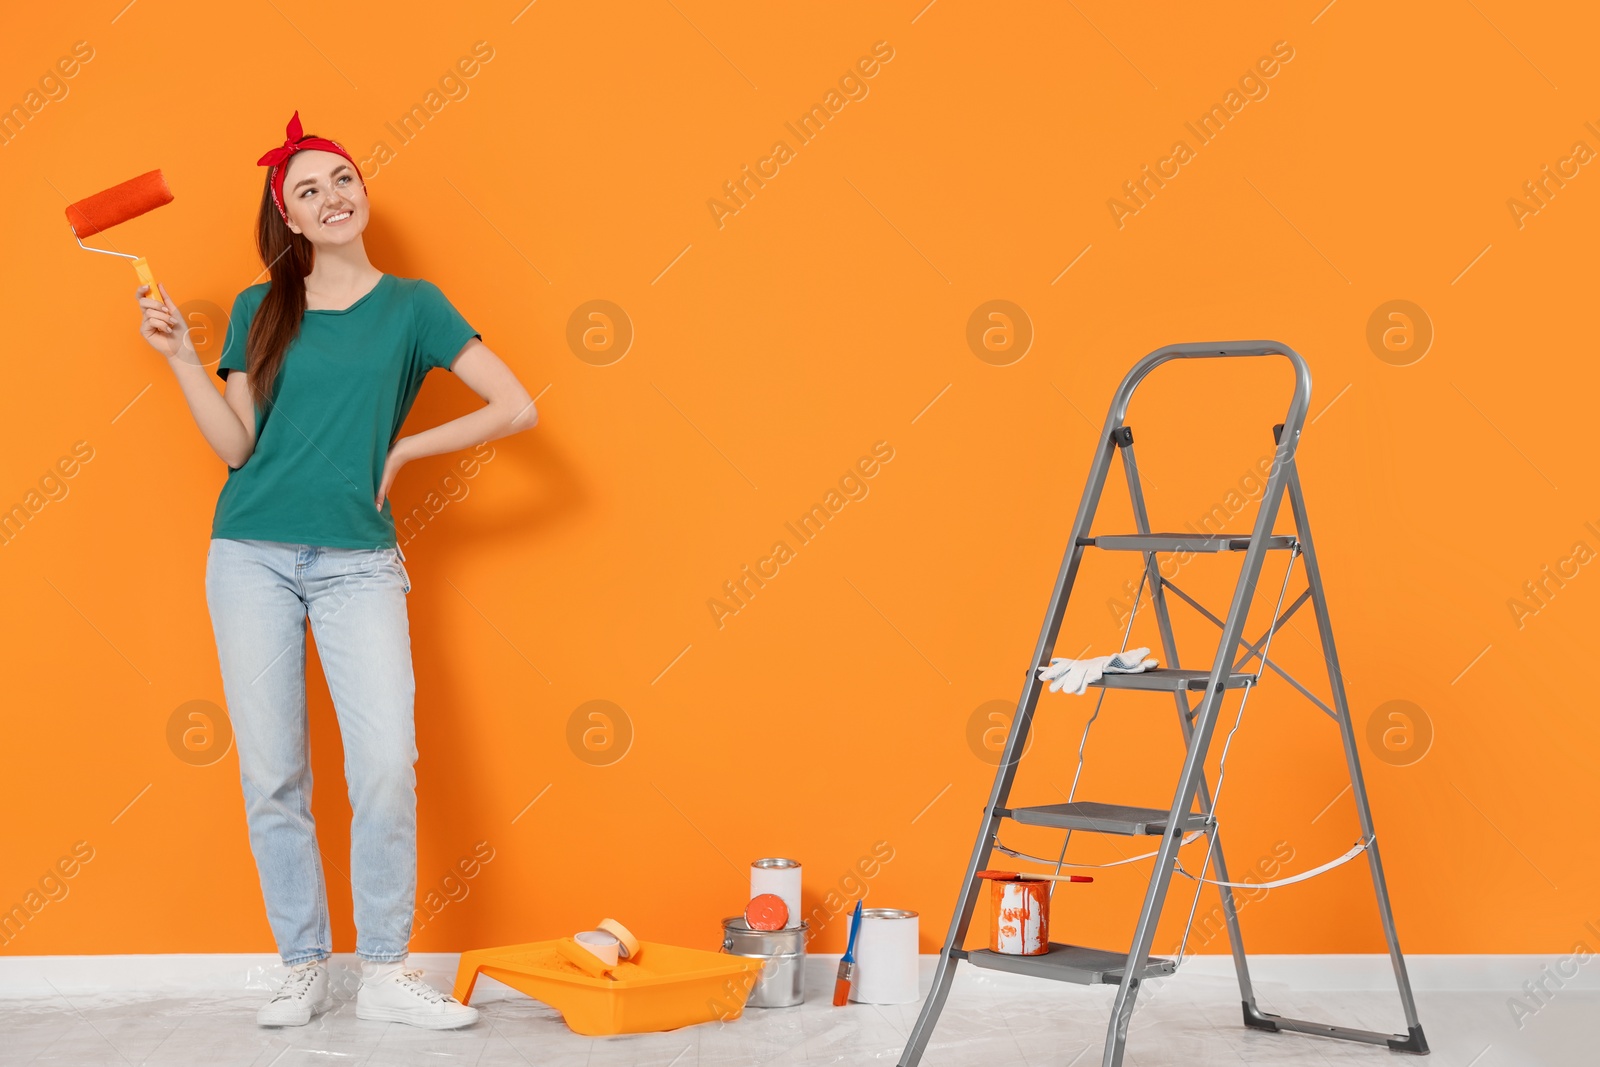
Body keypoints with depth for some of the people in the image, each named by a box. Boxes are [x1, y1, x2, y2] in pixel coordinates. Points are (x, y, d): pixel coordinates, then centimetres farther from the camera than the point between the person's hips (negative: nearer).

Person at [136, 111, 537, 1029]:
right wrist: (180, 352, -2)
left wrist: (402, 450, -1)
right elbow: (236, 445, 5)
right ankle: (305, 969, 16)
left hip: (359, 563, -2)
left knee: (387, 764, -12)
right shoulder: (260, 309, 11)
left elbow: (517, 409, -2)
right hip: (252, 556, 2)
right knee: (272, 775, 3)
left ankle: (386, 973, 3)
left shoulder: (411, 305, 5)